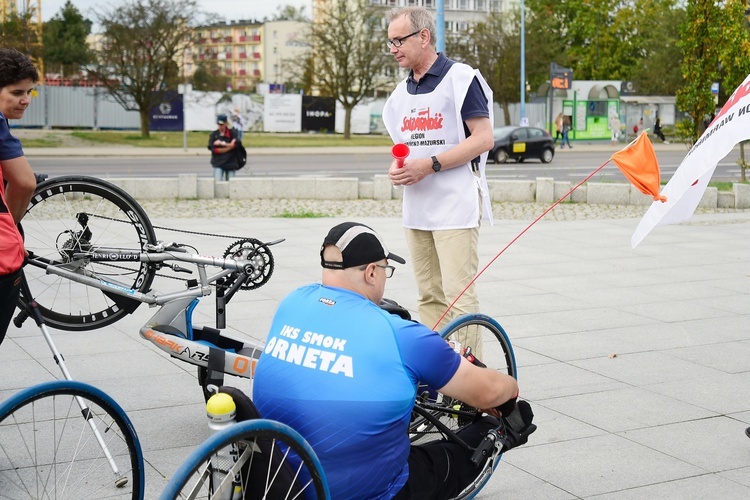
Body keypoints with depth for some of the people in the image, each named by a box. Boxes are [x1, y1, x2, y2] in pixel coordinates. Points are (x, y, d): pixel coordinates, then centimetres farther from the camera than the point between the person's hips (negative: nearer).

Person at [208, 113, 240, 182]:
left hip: (231, 163, 1)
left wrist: (222, 143, -12)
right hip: (218, 163, -1)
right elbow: (213, 149, -8)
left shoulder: (232, 133, 2)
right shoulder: (213, 134, 2)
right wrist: (229, 146, -12)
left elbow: (235, 144, -12)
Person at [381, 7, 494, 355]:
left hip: (455, 206, -7)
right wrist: (397, 169, 1)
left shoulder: (460, 78, -6)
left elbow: (483, 139, -12)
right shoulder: (402, 92, 17)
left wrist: (430, 164, -19)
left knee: (459, 296, -10)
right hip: (417, 207, 7)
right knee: (429, 296, 11)